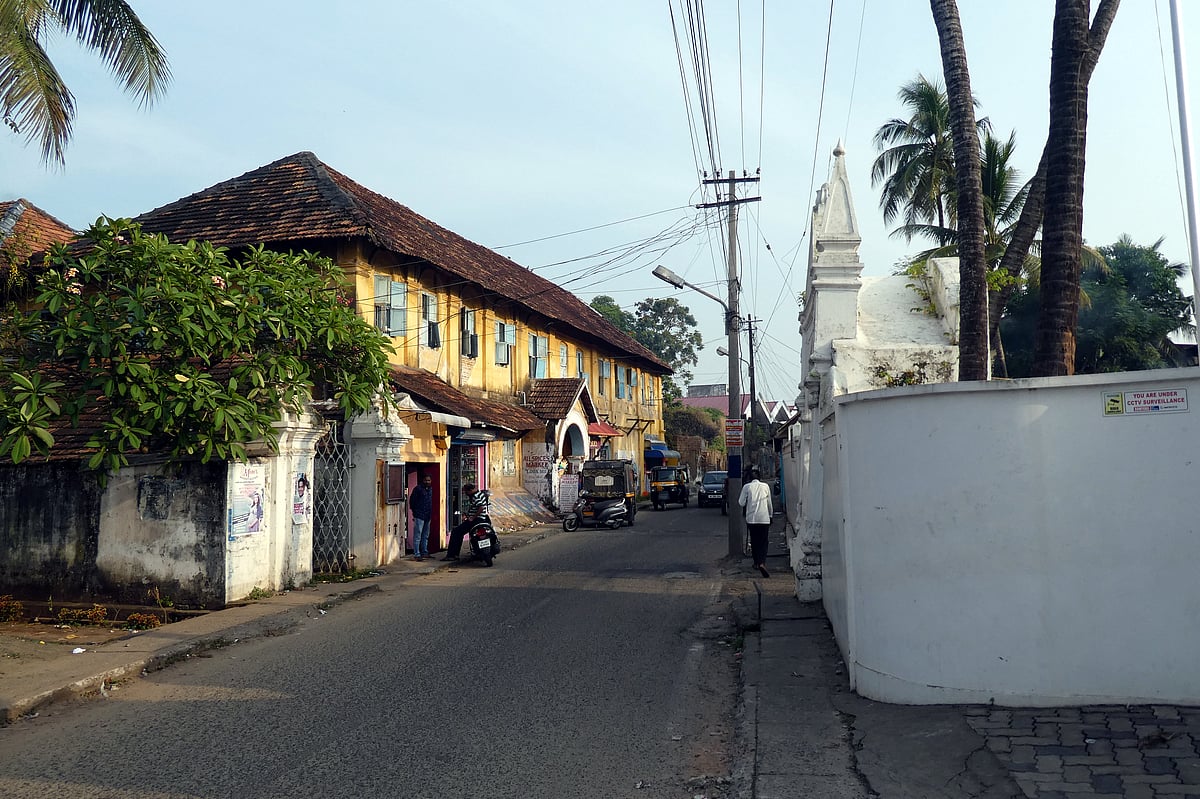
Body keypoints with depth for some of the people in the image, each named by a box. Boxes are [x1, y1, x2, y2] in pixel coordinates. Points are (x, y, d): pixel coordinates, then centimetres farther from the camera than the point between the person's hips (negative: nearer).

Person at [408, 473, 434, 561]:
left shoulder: (431, 489, 12)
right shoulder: (418, 488, -9)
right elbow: (412, 500, -6)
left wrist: (431, 513, 15)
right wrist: (414, 511, -5)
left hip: (428, 516, 7)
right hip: (419, 516, -7)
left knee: (425, 536, 16)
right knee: (417, 536, -6)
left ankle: (424, 552, 26)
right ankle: (416, 554, -5)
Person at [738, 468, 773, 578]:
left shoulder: (747, 487, 0)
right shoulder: (765, 486, 4)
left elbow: (741, 503, -1)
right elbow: (769, 503, 10)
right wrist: (771, 515, 21)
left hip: (751, 518, 0)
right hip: (764, 518, 0)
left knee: (754, 541, 15)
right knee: (763, 541, -1)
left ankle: (756, 562, 21)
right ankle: (762, 563, -21)